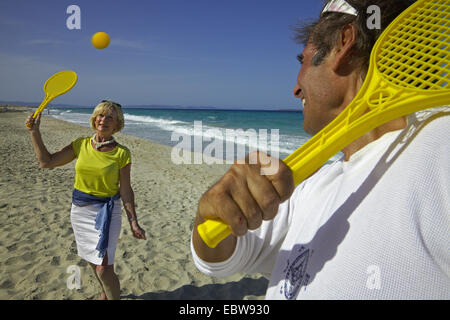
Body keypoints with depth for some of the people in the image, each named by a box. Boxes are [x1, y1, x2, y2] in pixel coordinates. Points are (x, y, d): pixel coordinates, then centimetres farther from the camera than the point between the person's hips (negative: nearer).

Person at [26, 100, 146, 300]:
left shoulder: (122, 153, -12)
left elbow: (125, 189, -10)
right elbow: (46, 161, 0)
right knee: (92, 260, 21)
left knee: (104, 269, -8)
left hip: (107, 212, -5)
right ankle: (105, 294, 47)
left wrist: (133, 221, -13)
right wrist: (34, 131, -2)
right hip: (80, 210, 5)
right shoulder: (81, 145, -1)